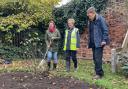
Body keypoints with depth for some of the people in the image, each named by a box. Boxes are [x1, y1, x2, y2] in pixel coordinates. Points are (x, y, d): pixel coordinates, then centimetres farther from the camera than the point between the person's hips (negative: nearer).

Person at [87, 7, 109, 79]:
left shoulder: (100, 19, -9)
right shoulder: (91, 21, 14)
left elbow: (105, 30, -12)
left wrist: (104, 40, -19)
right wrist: (90, 42, 17)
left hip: (99, 43, -8)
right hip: (93, 43, 8)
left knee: (98, 58, -10)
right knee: (95, 58, 10)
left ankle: (99, 73, -2)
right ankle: (99, 73, 20)